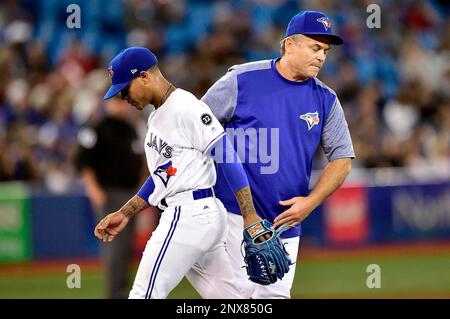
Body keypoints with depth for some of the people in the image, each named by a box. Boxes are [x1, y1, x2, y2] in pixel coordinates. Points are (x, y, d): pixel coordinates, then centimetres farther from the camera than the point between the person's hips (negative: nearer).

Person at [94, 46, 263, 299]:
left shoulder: (186, 107, -11)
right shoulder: (158, 117, 20)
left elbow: (228, 157, -16)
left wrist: (250, 216, -22)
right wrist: (125, 214, 21)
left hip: (190, 216, -10)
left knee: (145, 294, -10)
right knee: (225, 297, 6)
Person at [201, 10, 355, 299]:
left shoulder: (326, 100, 6)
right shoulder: (242, 80, -6)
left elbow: (342, 158, 7)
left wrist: (311, 202, -8)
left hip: (287, 218, 5)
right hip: (236, 213, -5)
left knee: (276, 294, 5)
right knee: (240, 290, -11)